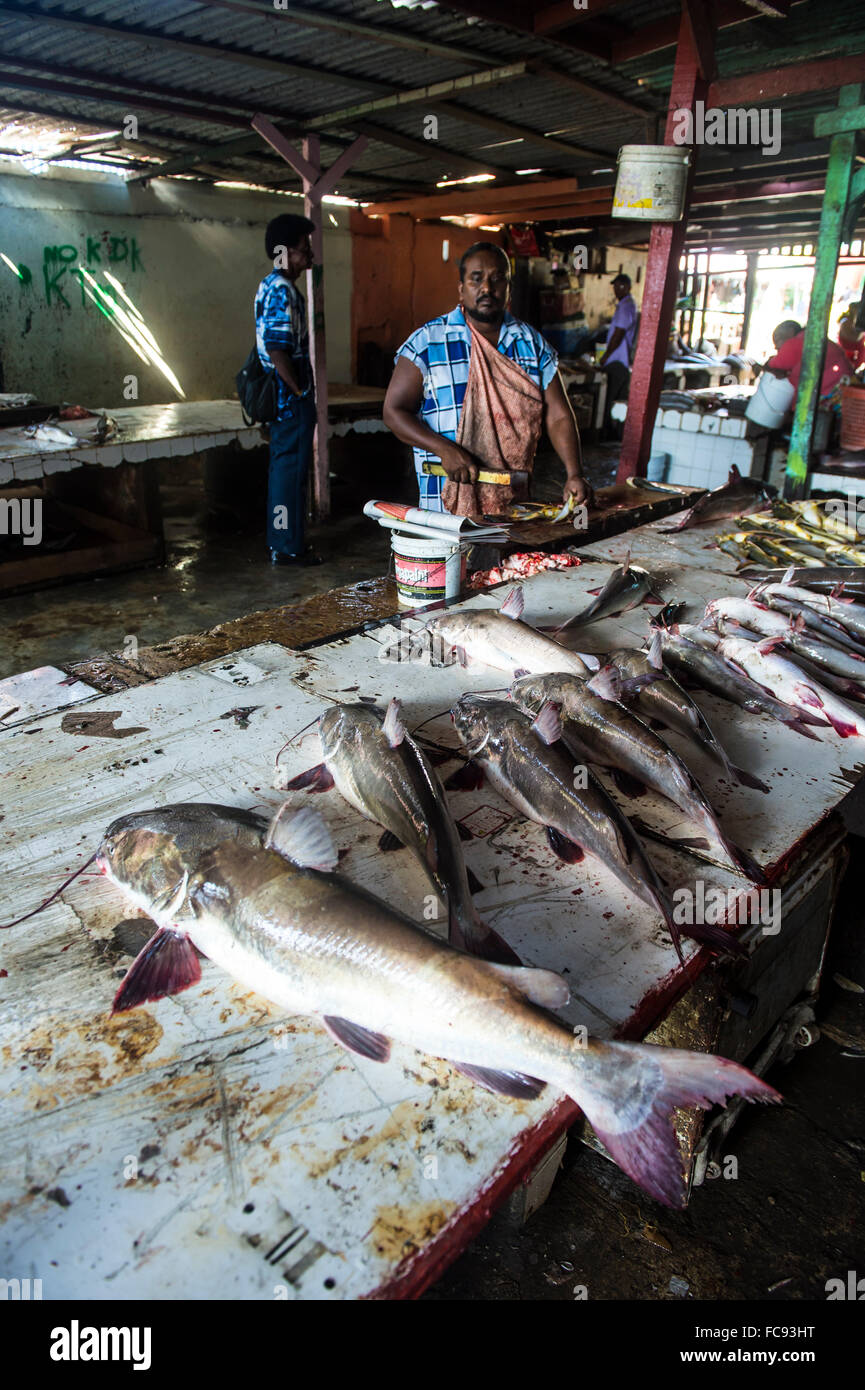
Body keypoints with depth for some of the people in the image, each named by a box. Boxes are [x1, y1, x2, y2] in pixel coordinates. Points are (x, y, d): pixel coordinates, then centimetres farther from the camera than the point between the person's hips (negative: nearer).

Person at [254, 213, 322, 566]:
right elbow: (278, 350, -24)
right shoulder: (283, 291, -16)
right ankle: (287, 546, 2)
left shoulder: (270, 286, 16)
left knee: (284, 466, 14)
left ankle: (280, 540, 22)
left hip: (281, 395, 10)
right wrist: (299, 390, -16)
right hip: (290, 397, -10)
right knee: (290, 468, -5)